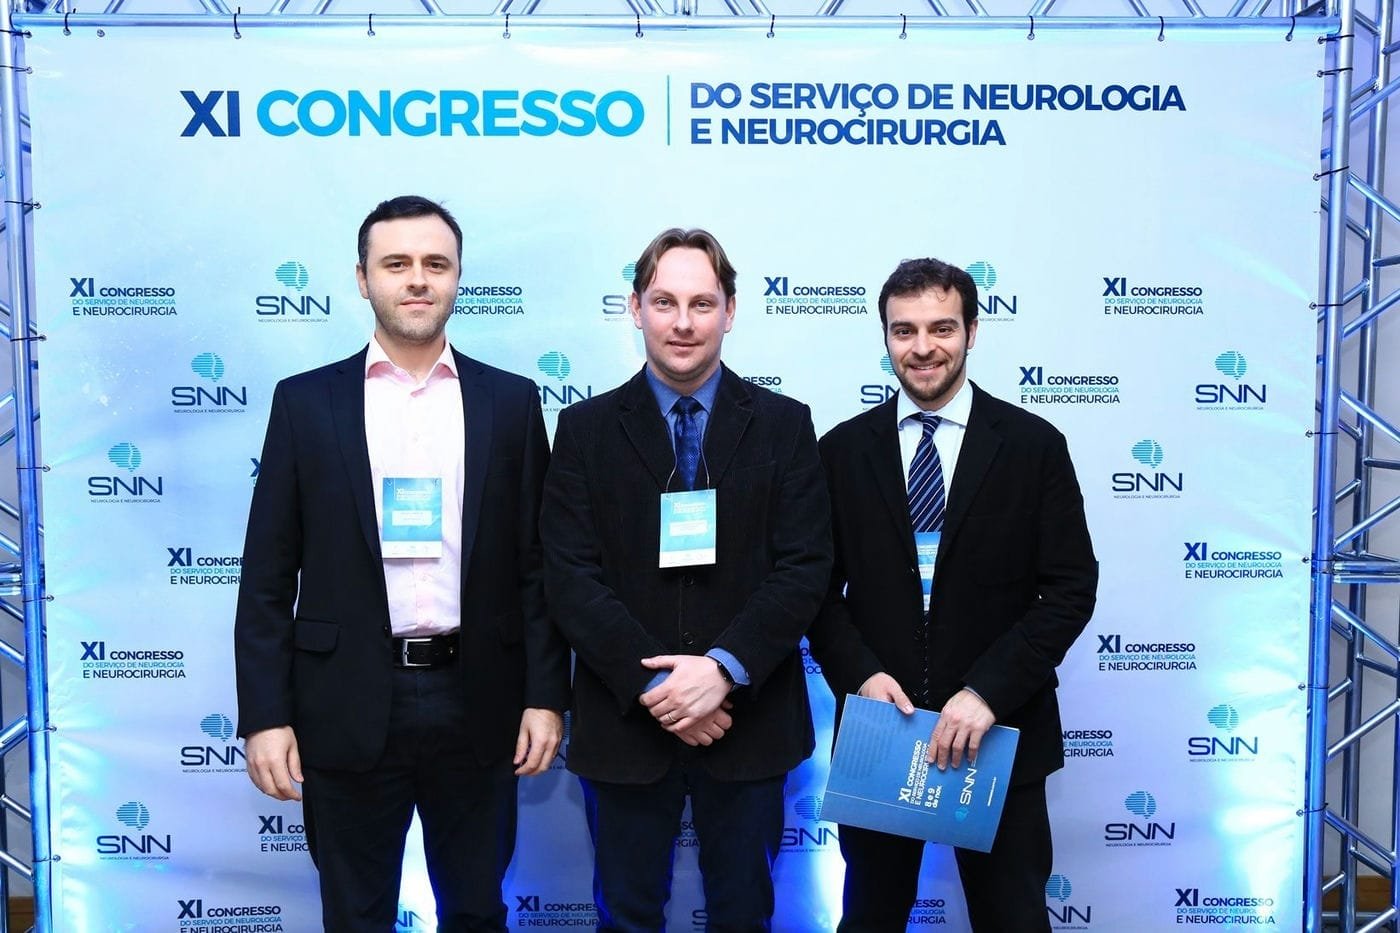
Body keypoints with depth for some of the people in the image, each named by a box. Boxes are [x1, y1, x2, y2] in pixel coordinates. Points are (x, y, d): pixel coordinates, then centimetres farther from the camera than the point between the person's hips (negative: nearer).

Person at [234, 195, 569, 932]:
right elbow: (268, 575, 1)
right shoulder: (306, 401, 2)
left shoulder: (510, 401, 4)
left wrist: (545, 695, -2)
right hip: (348, 706, 0)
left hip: (477, 703, 1)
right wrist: (265, 714, -5)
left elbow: (537, 563, 3)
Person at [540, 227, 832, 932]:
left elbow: (804, 566, -6)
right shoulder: (585, 429, 1)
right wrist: (653, 684, -16)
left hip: (748, 720, 1)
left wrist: (724, 667, -18)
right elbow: (570, 576, -7)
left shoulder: (783, 425, 1)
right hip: (624, 720, 0)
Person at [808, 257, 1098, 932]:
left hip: (1000, 734, -1)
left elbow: (1071, 589, -6)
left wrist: (987, 690, -17)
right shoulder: (843, 449, 2)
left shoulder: (1034, 445, -3)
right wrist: (860, 674, -13)